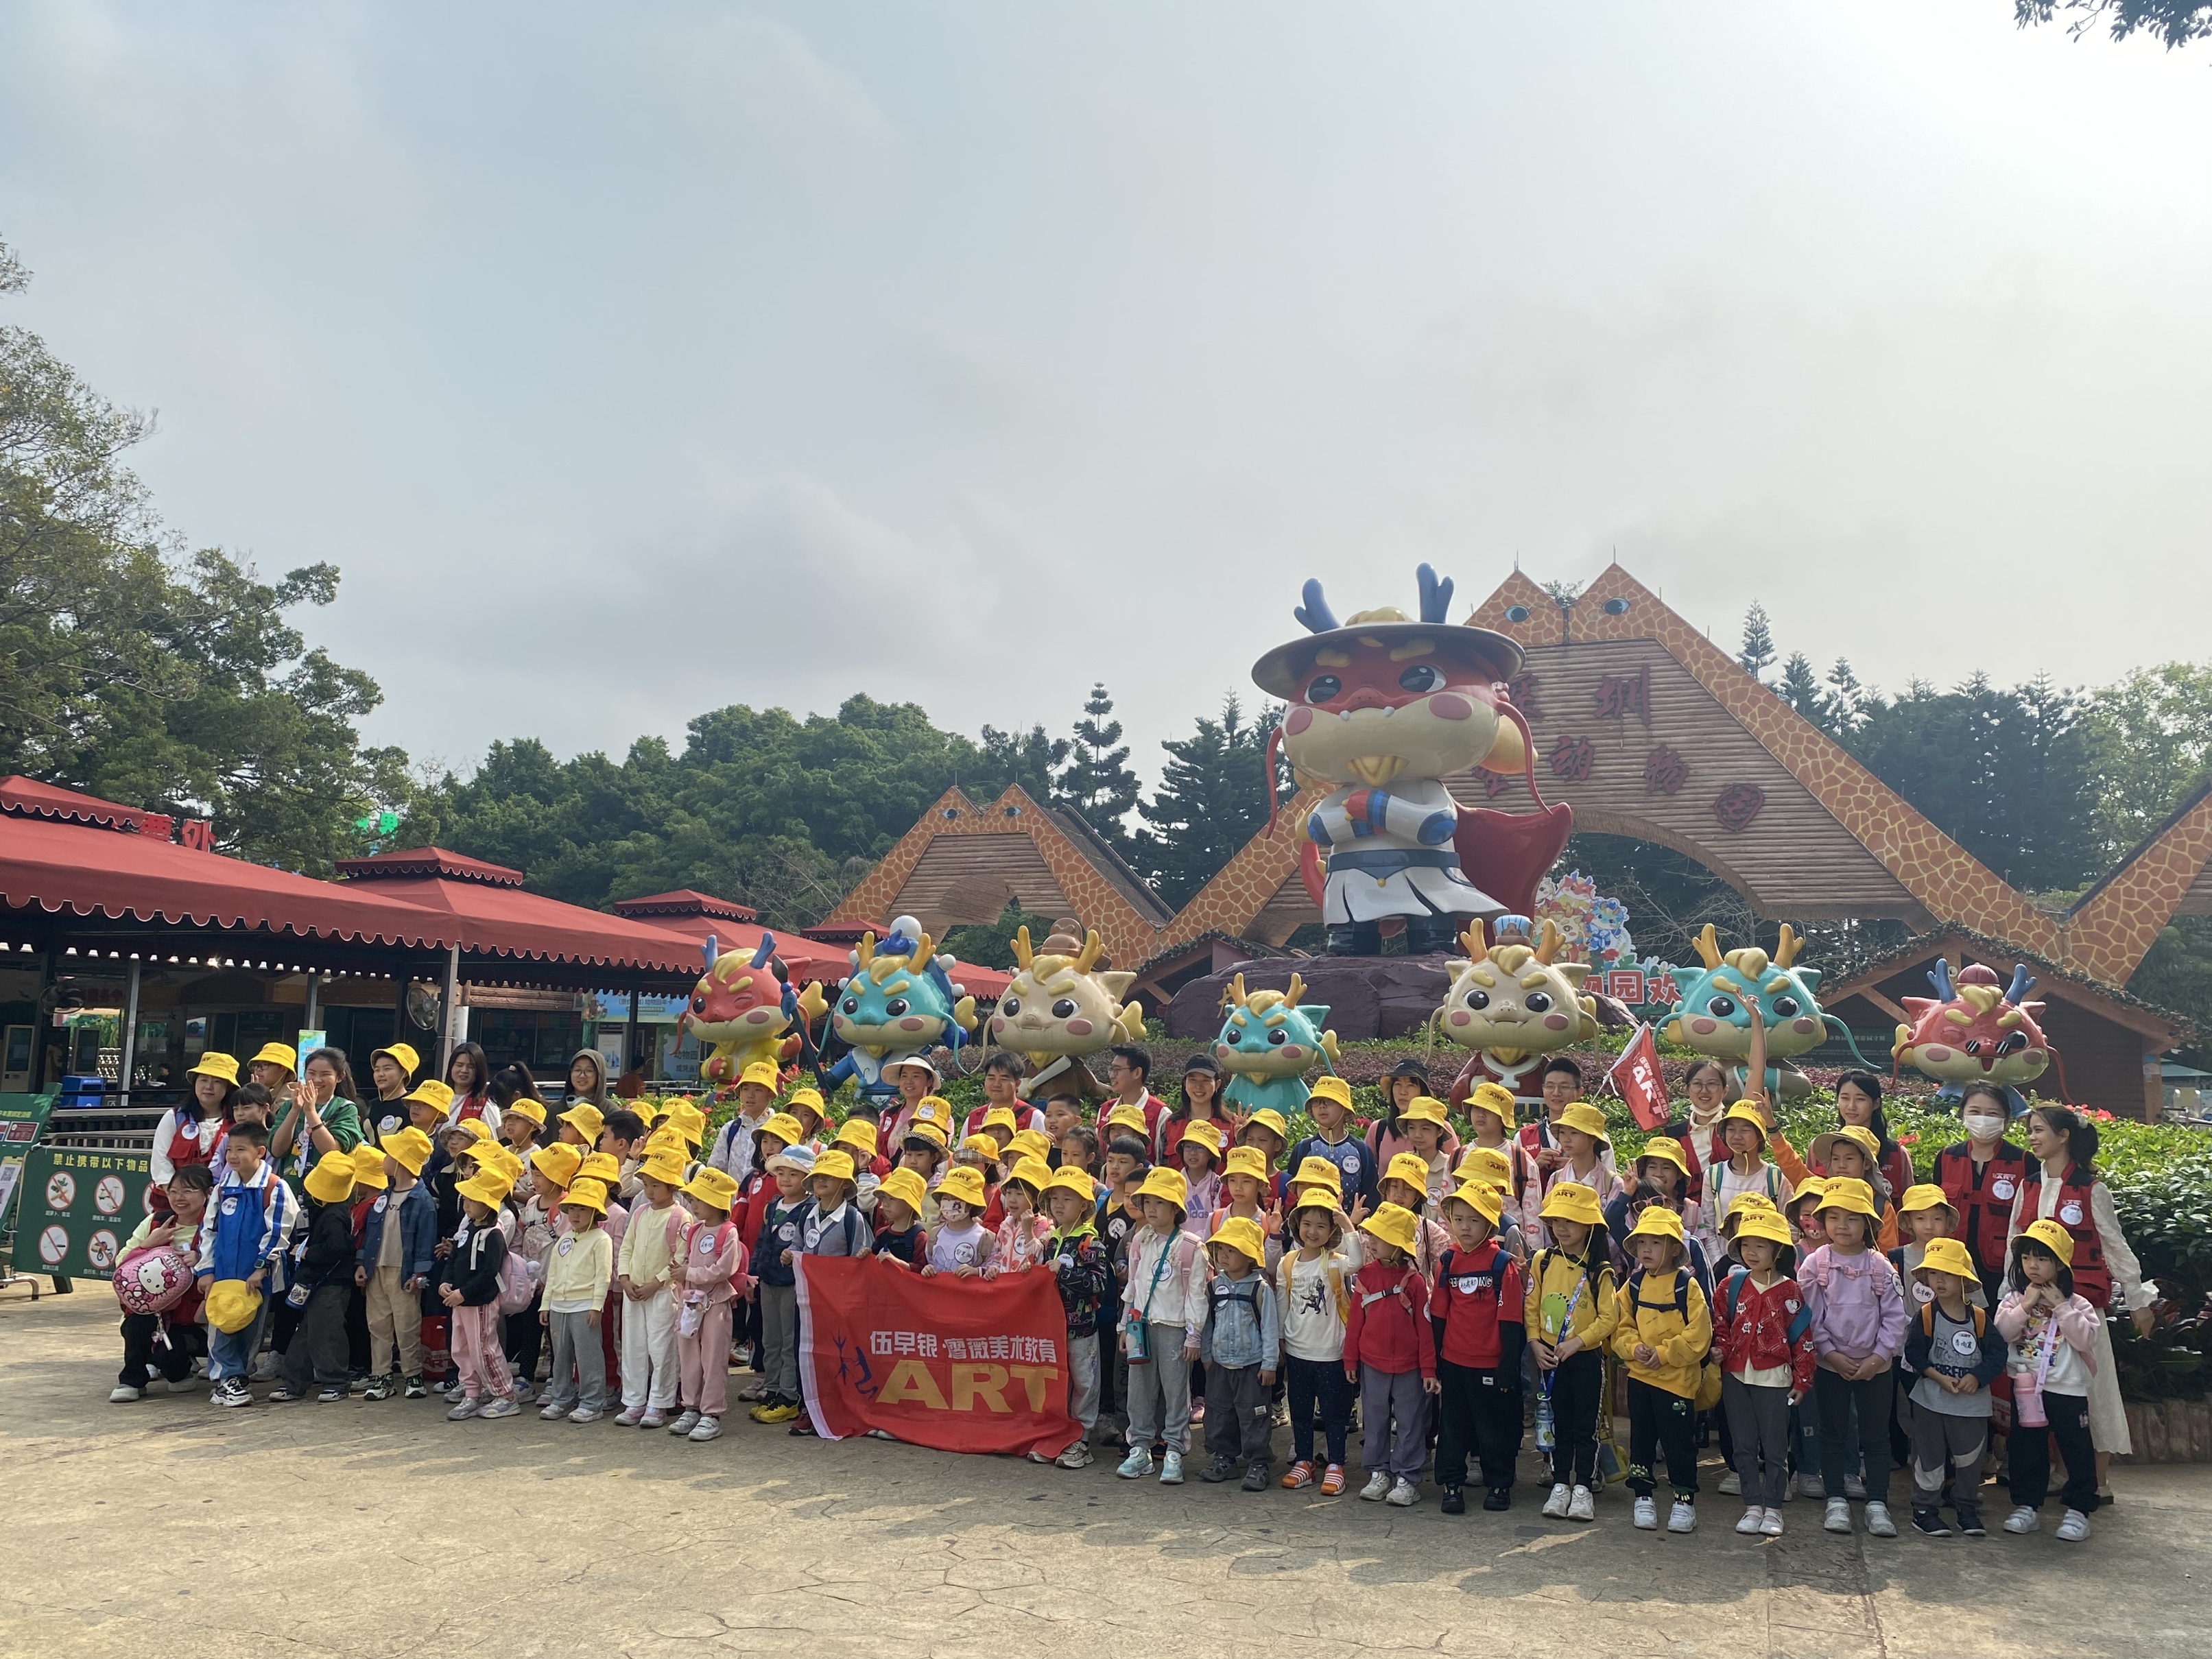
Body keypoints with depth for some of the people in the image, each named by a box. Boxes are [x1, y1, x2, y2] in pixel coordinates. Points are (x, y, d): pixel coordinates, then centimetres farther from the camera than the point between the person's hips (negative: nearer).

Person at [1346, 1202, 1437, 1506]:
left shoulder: (1414, 1282, -10)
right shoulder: (1365, 1276, -2)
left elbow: (1425, 1328, -6)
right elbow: (1354, 1321, 4)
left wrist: (1428, 1370, -6)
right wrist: (1350, 1360, 6)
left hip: (1408, 1368, -3)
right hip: (1372, 1366, 3)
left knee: (1409, 1424, 5)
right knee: (1375, 1422, 13)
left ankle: (1407, 1479, 15)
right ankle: (1378, 1473, 26)